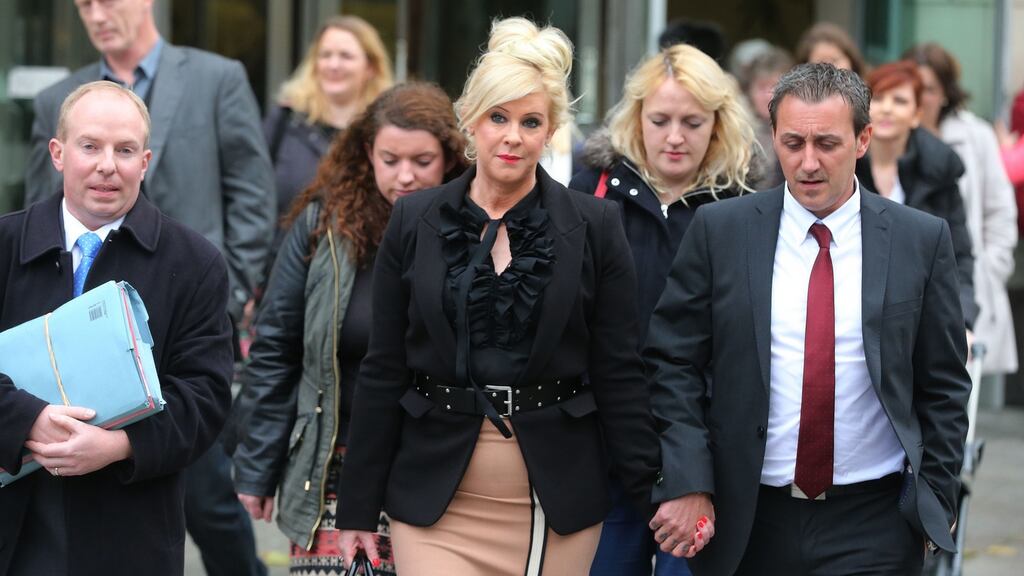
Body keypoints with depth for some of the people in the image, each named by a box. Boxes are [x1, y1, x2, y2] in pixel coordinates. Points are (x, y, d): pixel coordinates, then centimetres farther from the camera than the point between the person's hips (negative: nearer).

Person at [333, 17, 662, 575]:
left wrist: (649, 495, -3)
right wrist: (358, 508, 4)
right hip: (437, 499, 0)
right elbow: (382, 371, 5)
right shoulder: (414, 221, 3)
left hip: (556, 501, 0)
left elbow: (618, 372, 1)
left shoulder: (594, 226, 1)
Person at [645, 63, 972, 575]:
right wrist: (687, 485, -8)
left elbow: (943, 388, 6)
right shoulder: (719, 230, 0)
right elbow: (672, 363, 0)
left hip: (875, 531, 0)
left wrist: (936, 502, 3)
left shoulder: (922, 240, 1)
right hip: (747, 525, 1)